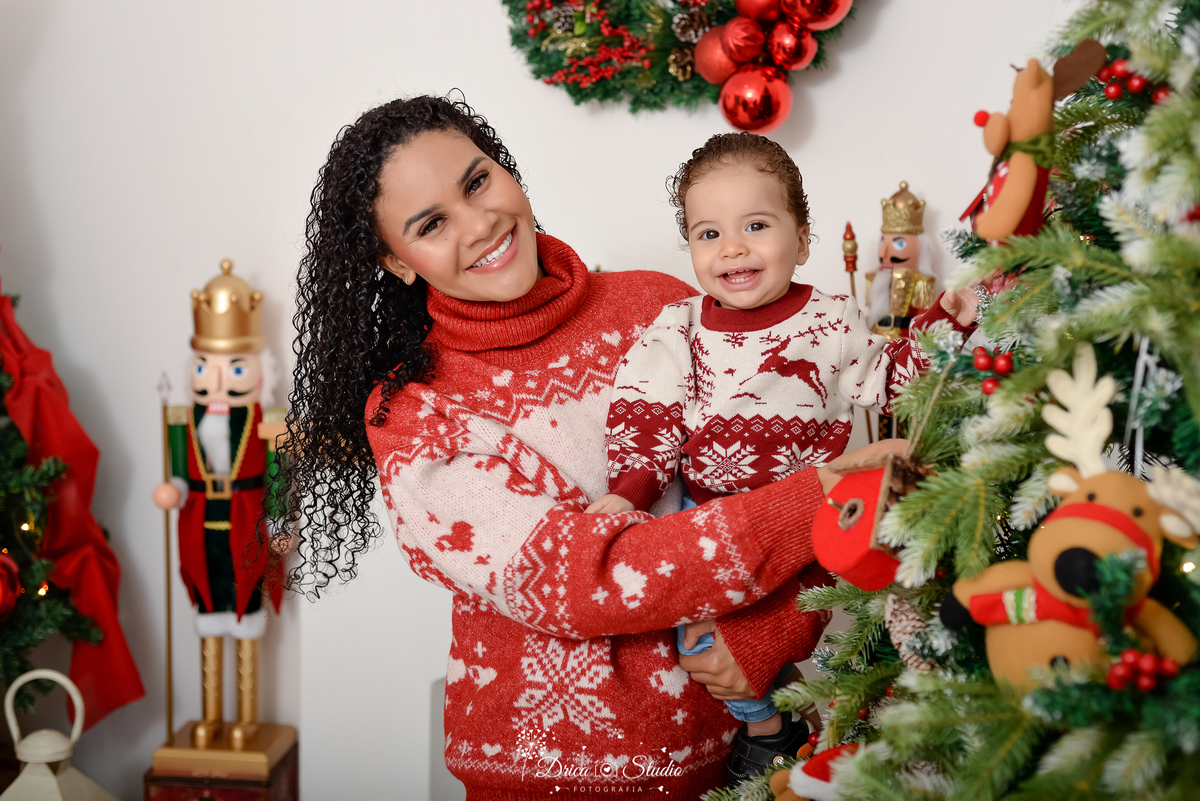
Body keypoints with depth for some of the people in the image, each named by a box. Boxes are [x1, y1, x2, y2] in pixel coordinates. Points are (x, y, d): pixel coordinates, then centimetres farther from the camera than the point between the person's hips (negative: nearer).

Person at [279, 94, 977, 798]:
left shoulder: (659, 308, -5)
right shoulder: (409, 416, -13)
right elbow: (569, 577, -24)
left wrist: (762, 636, -22)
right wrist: (810, 503, -29)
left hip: (722, 737, 3)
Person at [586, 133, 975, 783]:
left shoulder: (831, 322, -4)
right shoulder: (678, 329, -3)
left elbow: (890, 383, 5)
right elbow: (645, 419, -5)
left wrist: (942, 320, -7)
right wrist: (627, 491, -18)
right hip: (711, 519, 1)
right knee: (697, 630, -6)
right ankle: (766, 725, 16)